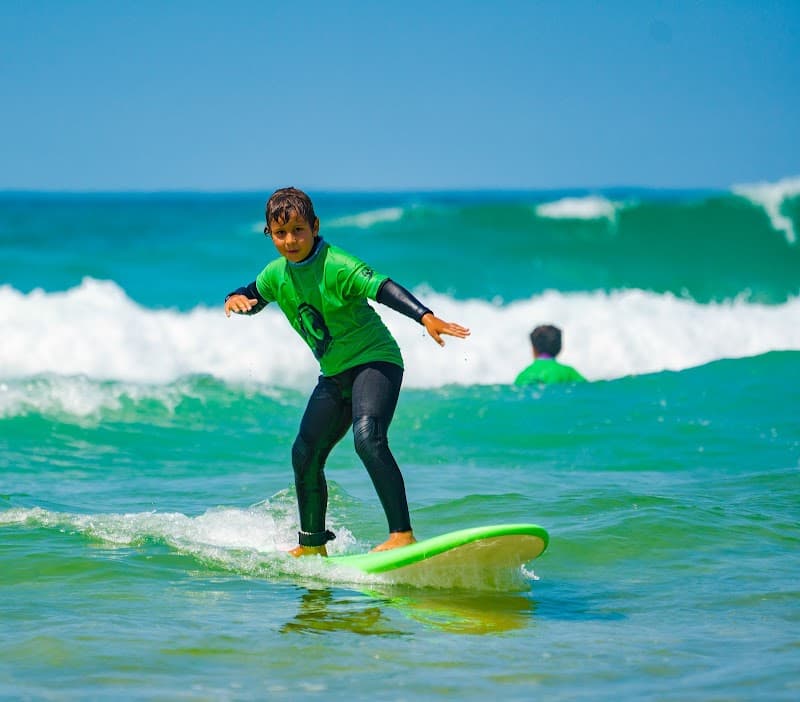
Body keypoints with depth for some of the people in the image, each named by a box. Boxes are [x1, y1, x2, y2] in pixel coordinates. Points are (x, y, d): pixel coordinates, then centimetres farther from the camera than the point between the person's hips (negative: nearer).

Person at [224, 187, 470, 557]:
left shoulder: (336, 266, -19)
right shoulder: (277, 274, 3)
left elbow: (382, 288, -32)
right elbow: (252, 296, 22)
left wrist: (425, 317, -48)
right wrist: (235, 299, -4)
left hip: (375, 360, -8)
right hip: (335, 374, 8)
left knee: (368, 438, -30)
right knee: (305, 454, 8)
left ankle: (402, 535, -34)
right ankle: (312, 545, 28)